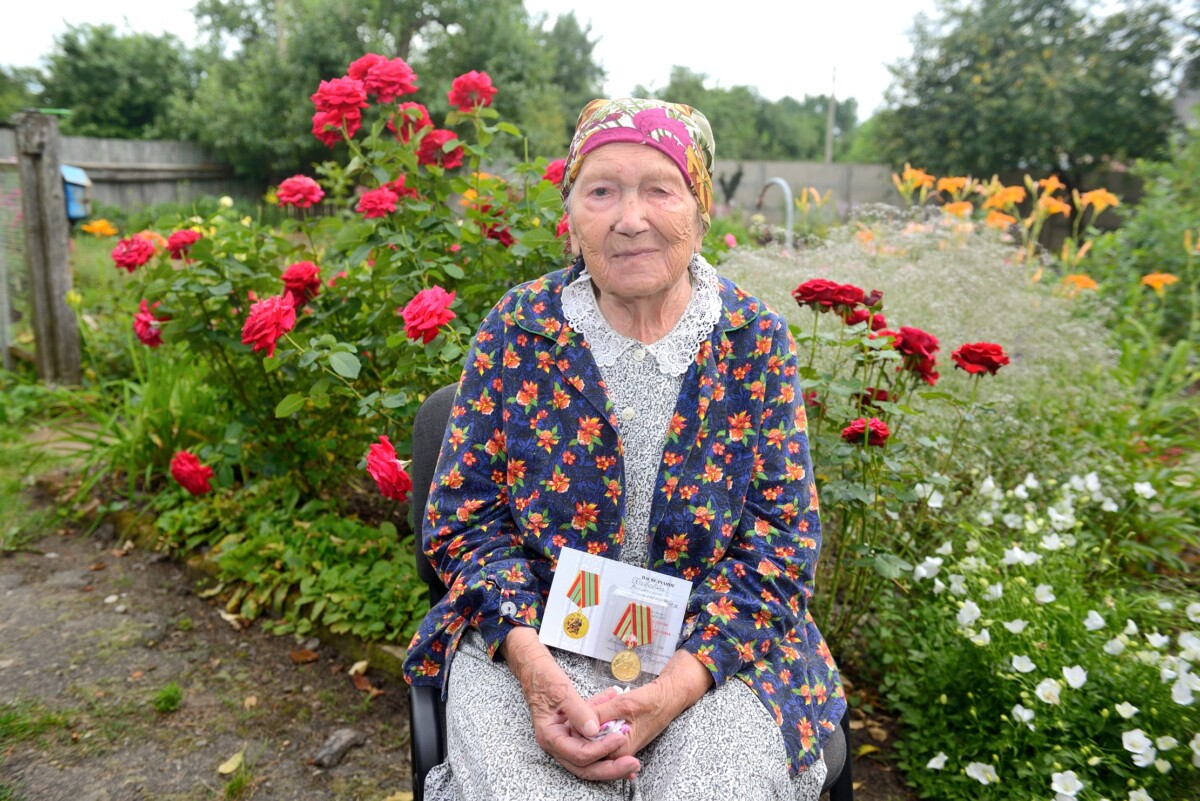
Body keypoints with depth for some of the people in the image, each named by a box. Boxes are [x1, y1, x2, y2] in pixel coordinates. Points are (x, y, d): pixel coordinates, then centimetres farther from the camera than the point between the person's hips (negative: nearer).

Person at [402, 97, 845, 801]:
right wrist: (530, 661, -18)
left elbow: (783, 538, -4)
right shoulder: (517, 330, -1)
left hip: (718, 645, 1)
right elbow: (463, 515, 0)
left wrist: (675, 688, -18)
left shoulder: (756, 342, -2)